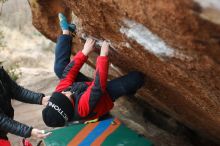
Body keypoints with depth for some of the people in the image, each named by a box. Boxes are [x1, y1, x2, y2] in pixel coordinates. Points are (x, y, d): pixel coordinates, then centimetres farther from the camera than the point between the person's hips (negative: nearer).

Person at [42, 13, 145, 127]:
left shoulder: (58, 96, -27)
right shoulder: (83, 107, -46)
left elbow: (69, 73, -19)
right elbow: (99, 85, -47)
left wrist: (84, 52, -18)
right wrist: (103, 56, -46)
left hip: (85, 86, 5)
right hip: (105, 94, -5)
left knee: (60, 67, -8)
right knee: (137, 78, -23)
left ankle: (66, 32, 15)